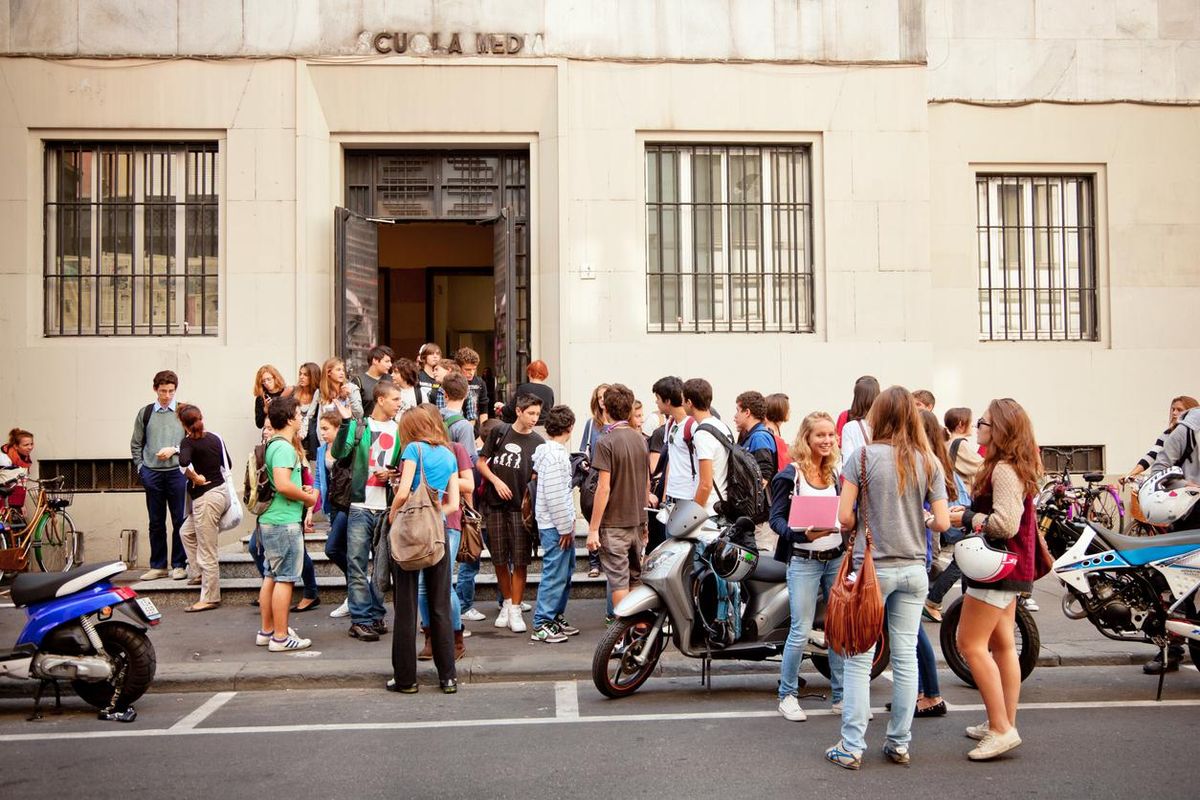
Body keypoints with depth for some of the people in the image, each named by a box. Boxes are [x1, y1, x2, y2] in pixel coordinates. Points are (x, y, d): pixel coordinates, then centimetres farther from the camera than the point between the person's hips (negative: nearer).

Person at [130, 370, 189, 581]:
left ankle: (179, 565, 9)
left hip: (177, 472, -2)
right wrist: (141, 467, 5)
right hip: (152, 474, 2)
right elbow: (136, 444, 14)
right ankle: (158, 566, 16)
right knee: (156, 522, 9)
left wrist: (174, 449, -12)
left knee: (180, 521, 0)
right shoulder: (145, 413, 9)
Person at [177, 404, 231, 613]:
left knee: (207, 551, -1)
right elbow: (228, 463, 18)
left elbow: (183, 462, -34)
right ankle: (199, 574, 30)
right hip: (221, 492, 8)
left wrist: (195, 477, -18)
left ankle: (210, 598, 5)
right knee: (186, 532, 27)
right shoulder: (215, 438, 8)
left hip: (206, 498, -8)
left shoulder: (188, 442, -12)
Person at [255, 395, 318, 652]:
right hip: (285, 522, -10)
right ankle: (281, 637, 0)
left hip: (270, 520, 10)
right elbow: (283, 485, -27)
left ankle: (267, 631, 23)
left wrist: (301, 490, 12)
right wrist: (307, 497, -12)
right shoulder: (284, 447, -16)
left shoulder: (273, 445, 15)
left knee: (271, 577, 15)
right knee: (285, 579, -4)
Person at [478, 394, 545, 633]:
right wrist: (496, 481, -6)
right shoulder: (499, 432, 5)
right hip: (495, 505, 1)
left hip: (521, 507, -1)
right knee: (499, 559, 8)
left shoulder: (538, 442, 4)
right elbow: (481, 463, 9)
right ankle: (506, 603, 24)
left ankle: (515, 610, 4)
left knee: (520, 561, -3)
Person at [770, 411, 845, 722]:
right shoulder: (790, 475, -7)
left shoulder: (837, 473, 11)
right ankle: (787, 695, 10)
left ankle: (841, 694, 21)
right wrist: (803, 533, -27)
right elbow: (777, 518, -11)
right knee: (801, 631, -6)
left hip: (837, 557, 6)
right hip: (803, 560, -5)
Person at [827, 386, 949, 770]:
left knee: (859, 659, 3)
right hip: (914, 569, 3)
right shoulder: (929, 462, 0)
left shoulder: (863, 457, -9)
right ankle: (899, 744, 19)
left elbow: (844, 517, -12)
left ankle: (851, 748, 5)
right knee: (906, 657, 10)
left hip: (873, 567, -3)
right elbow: (943, 522, -2)